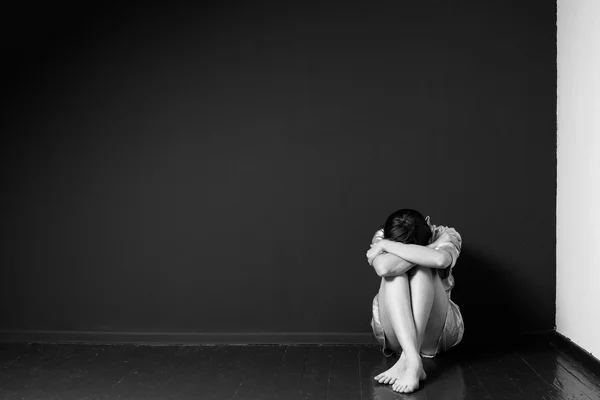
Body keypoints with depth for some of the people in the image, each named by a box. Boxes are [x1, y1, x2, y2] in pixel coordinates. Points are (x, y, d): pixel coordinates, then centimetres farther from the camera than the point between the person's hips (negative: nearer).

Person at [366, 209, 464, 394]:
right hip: (394, 333, 1)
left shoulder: (446, 236, -14)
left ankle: (407, 361, -39)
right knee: (394, 271, -29)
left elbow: (440, 259, -40)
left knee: (422, 268, -28)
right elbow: (384, 268, -36)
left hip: (438, 332, 0)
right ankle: (414, 361, -44)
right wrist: (427, 250, -29)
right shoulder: (381, 238, -11)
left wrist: (386, 246, -32)